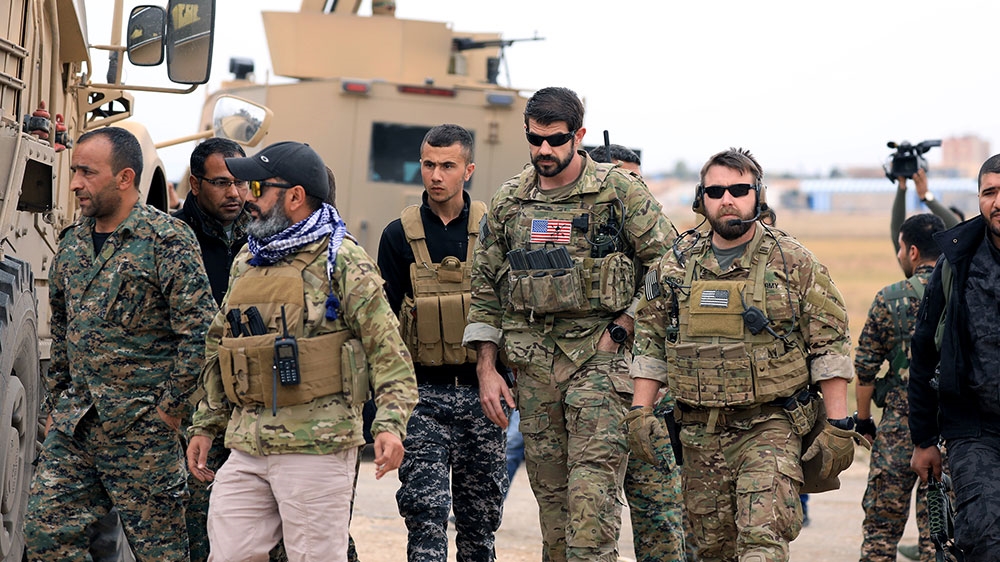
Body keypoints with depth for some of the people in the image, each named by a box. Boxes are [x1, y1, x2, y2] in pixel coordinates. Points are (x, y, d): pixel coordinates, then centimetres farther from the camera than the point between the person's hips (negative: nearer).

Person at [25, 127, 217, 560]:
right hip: (74, 422, 7)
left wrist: (171, 409, -12)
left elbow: (200, 333, -14)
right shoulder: (73, 242, 12)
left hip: (141, 427, -7)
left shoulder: (167, 240, -10)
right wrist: (57, 402, 18)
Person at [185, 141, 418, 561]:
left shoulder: (342, 262, -4)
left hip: (316, 447, -6)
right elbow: (219, 348, 24)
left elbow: (386, 348, -8)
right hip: (246, 446, 7)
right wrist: (205, 425, 20)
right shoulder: (246, 262, 16)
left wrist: (390, 423, -19)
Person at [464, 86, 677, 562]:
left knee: (592, 491, -14)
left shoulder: (620, 192, -2)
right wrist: (486, 370, 9)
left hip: (600, 357, -4)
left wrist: (624, 327, -8)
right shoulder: (507, 201, 11)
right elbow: (485, 290, 15)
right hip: (534, 362, 4)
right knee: (550, 492, 8)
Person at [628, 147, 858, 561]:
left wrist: (838, 424, -7)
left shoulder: (793, 264, -2)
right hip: (701, 434, 4)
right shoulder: (675, 265, 8)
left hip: (771, 429, -4)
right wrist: (640, 411, 2)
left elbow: (830, 345, -2)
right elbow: (650, 343, 12)